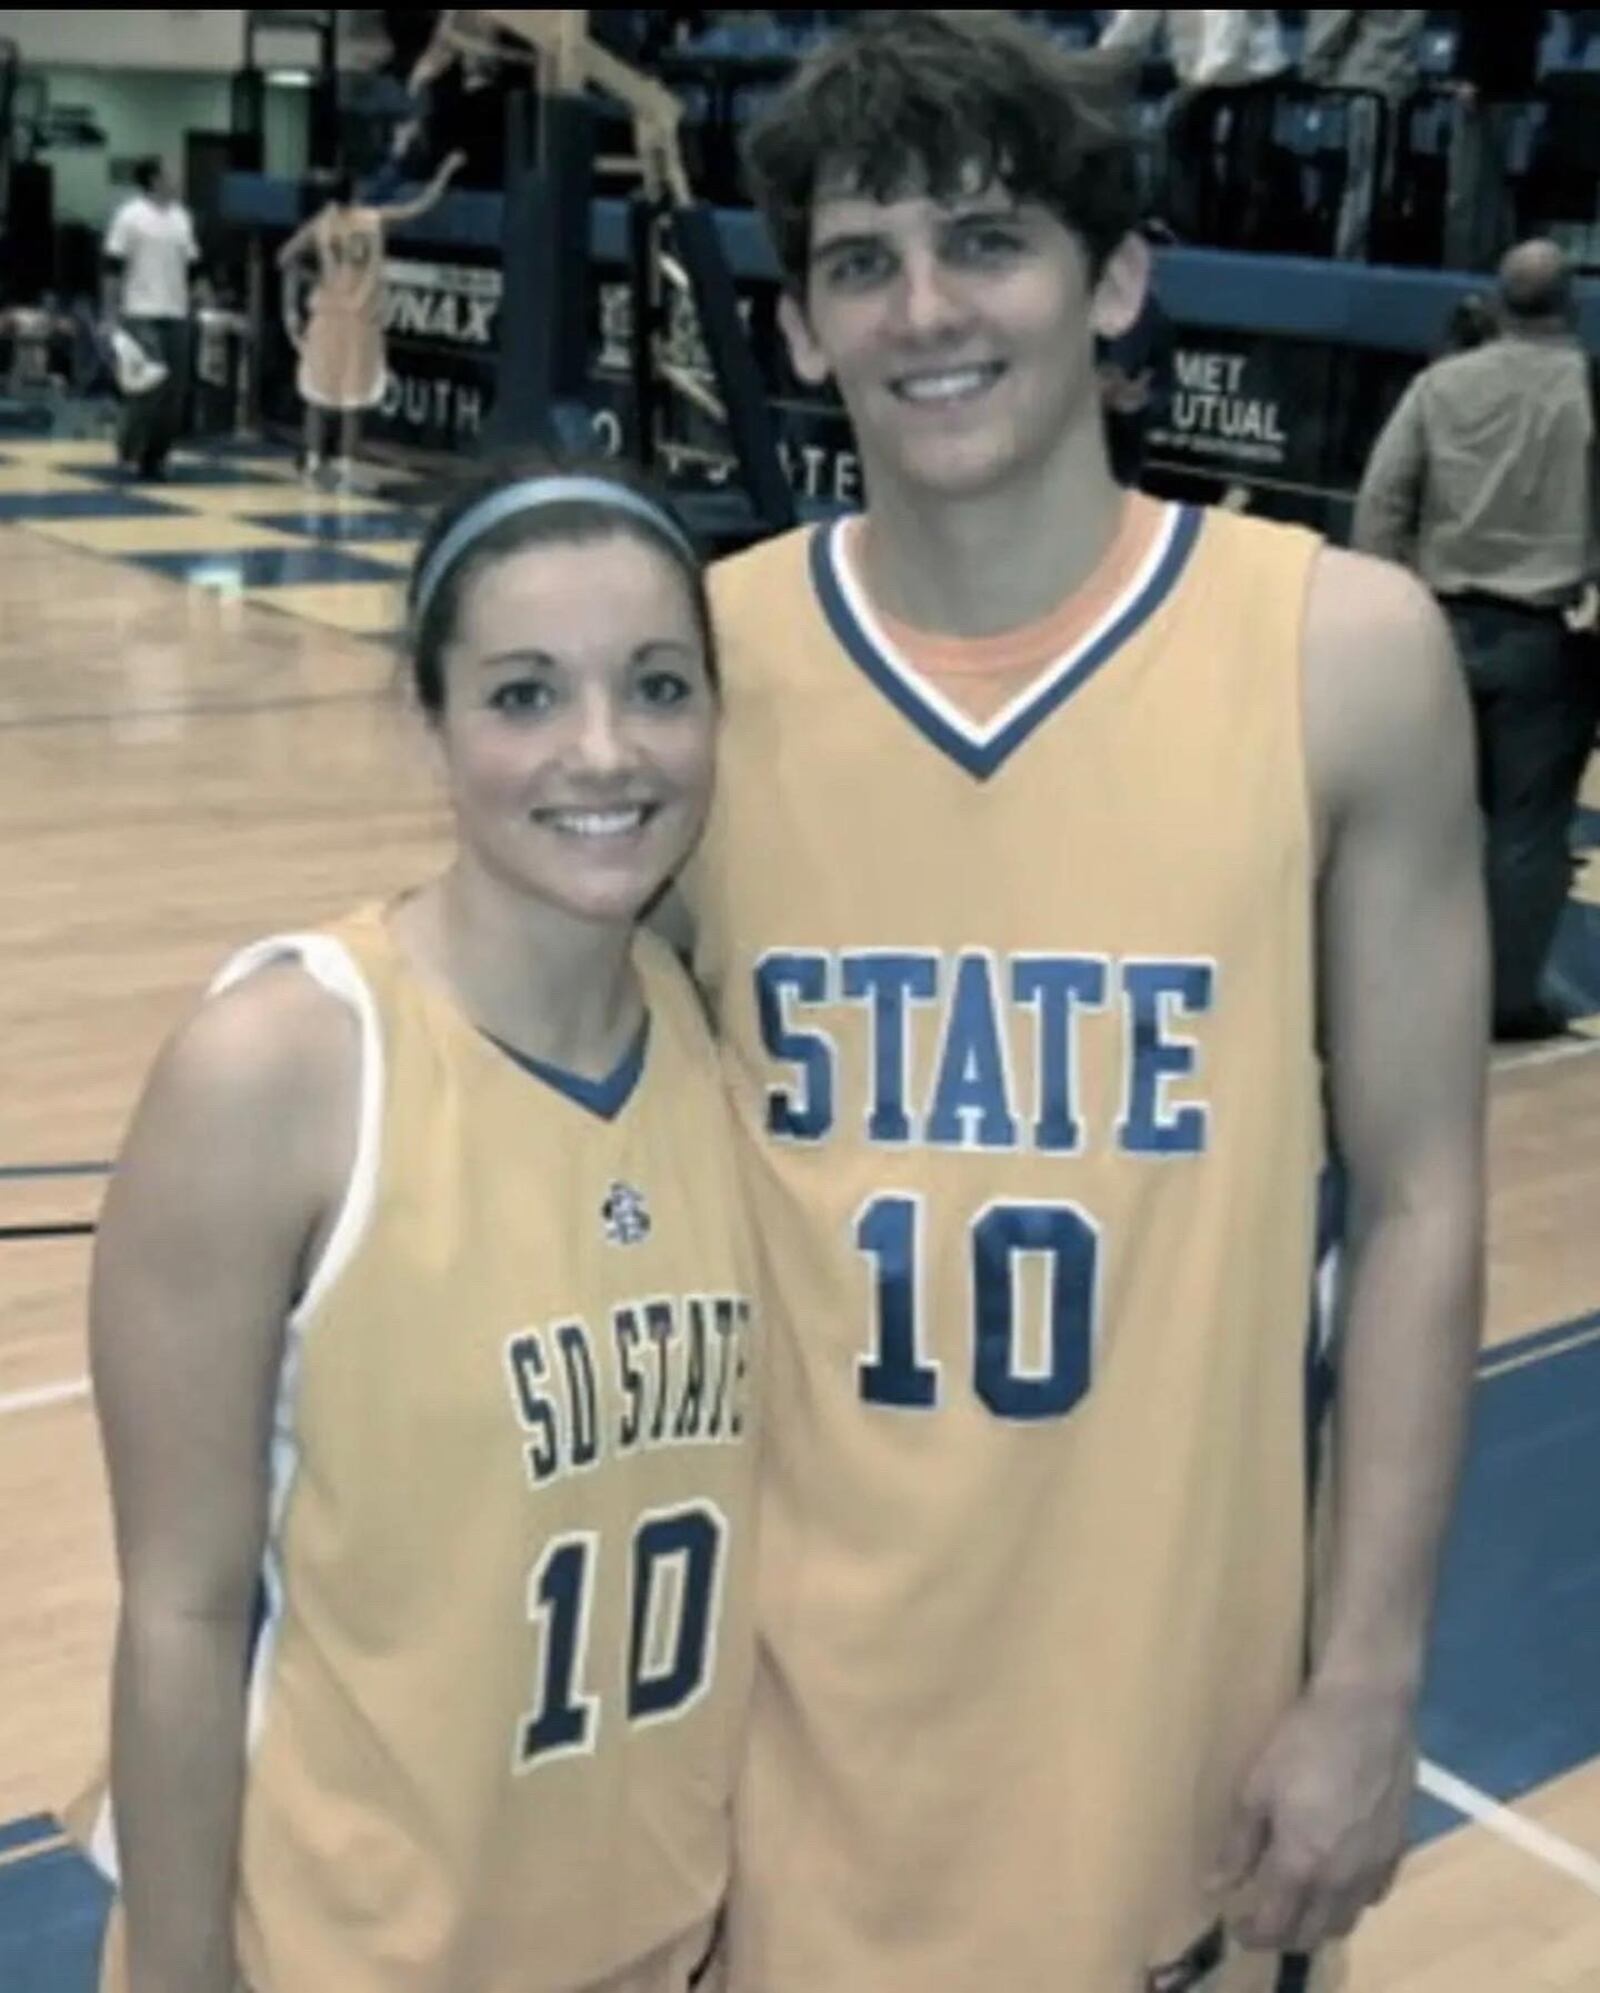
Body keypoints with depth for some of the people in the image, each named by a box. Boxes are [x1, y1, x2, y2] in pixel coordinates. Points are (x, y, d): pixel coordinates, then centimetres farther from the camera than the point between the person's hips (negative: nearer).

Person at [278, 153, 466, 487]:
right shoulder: (377, 219, -3)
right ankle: (346, 463, 1)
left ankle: (313, 460, 5)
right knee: (354, 397, 5)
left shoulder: (318, 225, -2)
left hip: (328, 317, 0)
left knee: (318, 393, 10)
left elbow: (285, 260, -6)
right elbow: (424, 205, 3)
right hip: (363, 319, 0)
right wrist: (447, 170, 13)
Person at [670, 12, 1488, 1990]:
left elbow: (1415, 1202, -4)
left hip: (1173, 1679, 0)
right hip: (788, 1673, 1)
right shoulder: (705, 660, -6)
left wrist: (1368, 1681, -5)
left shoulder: (1343, 653, -9)